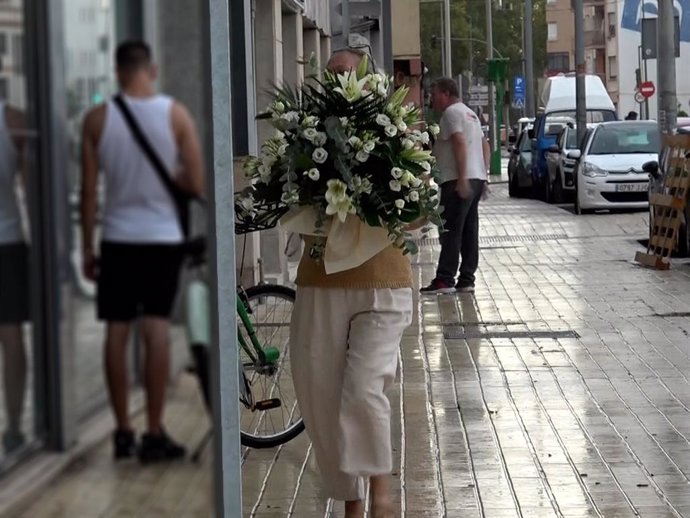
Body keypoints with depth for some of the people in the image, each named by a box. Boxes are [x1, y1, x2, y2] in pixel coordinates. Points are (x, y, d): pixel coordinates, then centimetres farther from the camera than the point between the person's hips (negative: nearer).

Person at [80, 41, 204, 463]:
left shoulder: (97, 119, -3)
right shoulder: (176, 115, -5)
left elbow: (88, 191, -1)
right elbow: (197, 184, -8)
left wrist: (87, 248, 7)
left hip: (117, 238, 1)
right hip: (163, 237, -1)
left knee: (117, 332, 8)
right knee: (157, 330, 0)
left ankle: (123, 432, 12)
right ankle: (155, 434, -1)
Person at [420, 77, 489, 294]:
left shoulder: (451, 112, -7)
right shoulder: (470, 113, 23)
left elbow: (460, 143, -19)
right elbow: (484, 145, 23)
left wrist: (462, 178, -25)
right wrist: (483, 174, 18)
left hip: (458, 181, -10)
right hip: (477, 179, 10)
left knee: (451, 231, -11)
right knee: (469, 231, 8)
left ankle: (445, 280, -14)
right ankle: (466, 279, 7)